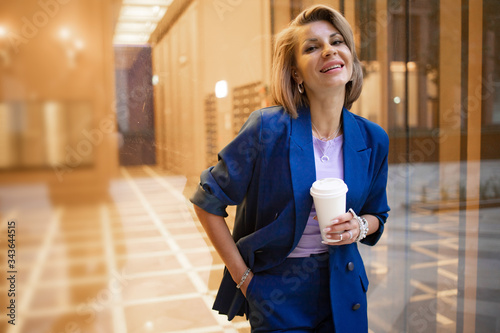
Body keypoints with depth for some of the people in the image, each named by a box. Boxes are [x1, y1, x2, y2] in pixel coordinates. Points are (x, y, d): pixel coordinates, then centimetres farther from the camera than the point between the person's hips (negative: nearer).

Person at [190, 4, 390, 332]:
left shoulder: (373, 139, -4)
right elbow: (208, 201, -11)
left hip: (342, 289, 4)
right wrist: (242, 276, -9)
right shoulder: (269, 129, -18)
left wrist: (360, 227, -12)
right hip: (279, 296, -4)